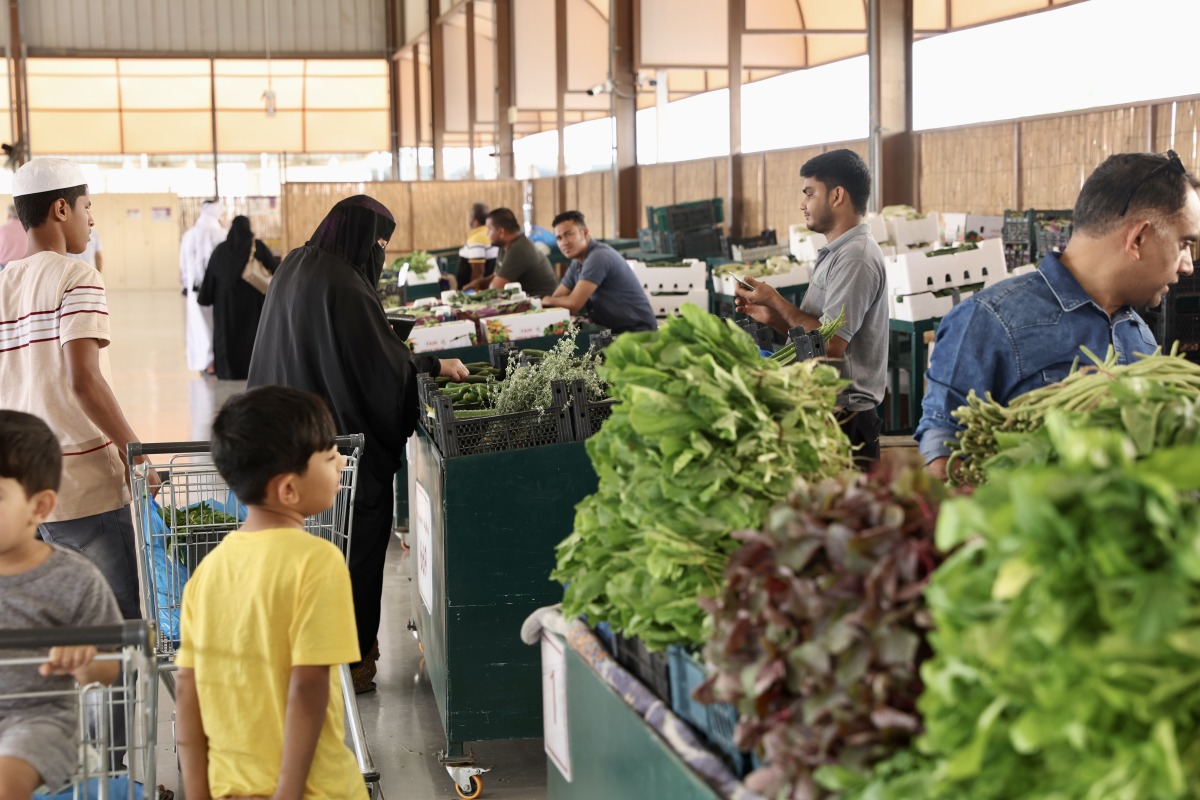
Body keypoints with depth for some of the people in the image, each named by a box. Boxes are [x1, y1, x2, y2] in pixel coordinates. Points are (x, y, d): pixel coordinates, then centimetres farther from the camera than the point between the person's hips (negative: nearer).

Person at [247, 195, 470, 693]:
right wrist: (436, 366, -4)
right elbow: (383, 361, -19)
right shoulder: (344, 286, -20)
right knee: (357, 542, 1)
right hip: (344, 438, -10)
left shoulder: (293, 269, 9)